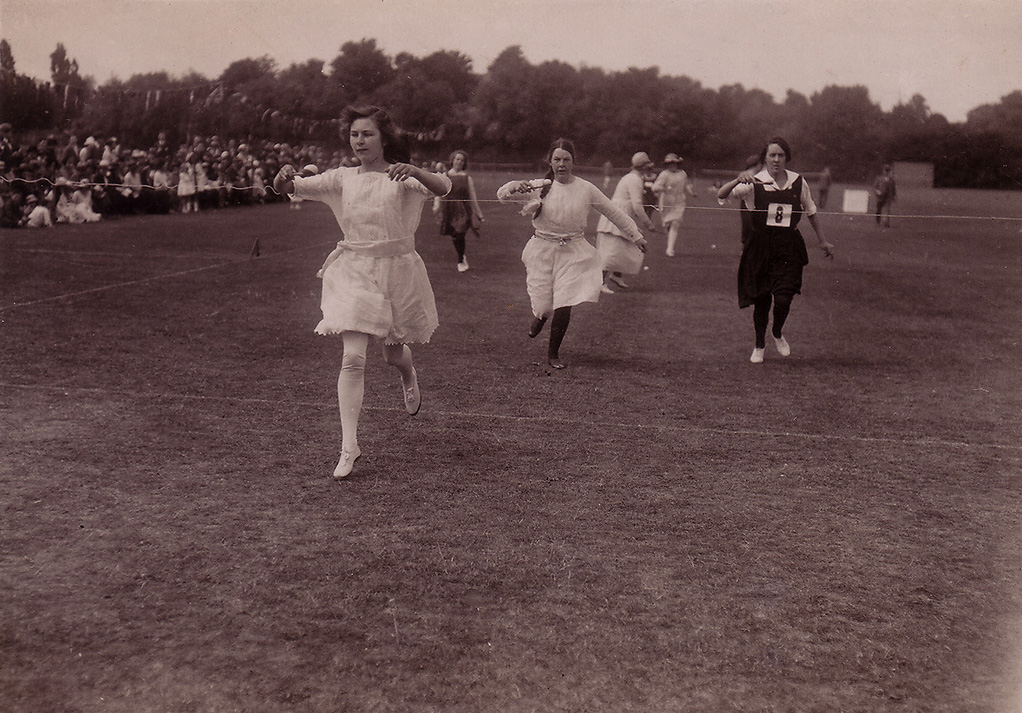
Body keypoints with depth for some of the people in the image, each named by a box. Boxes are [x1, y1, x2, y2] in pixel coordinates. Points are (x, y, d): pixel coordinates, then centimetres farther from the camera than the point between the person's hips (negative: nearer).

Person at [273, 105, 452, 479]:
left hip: (397, 270, -1)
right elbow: (289, 188, -3)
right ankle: (349, 447, -9)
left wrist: (415, 171, -42)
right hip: (354, 272, 1)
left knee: (393, 354, 16)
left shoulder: (401, 177, -5)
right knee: (352, 357, -12)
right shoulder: (341, 178, 3)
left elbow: (442, 187, -22)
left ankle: (409, 377, 56)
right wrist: (284, 176, -27)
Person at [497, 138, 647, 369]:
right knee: (543, 305, 2)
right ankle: (540, 316, 44)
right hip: (542, 250, 0)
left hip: (573, 252, 0)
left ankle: (553, 354, 14)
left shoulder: (586, 189, -1)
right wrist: (514, 186, -25)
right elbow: (502, 196, -3)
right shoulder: (539, 187, -3)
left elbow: (614, 213, 9)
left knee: (564, 306, -10)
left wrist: (636, 235, 14)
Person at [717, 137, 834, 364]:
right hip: (760, 245, -1)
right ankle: (759, 345, 29)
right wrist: (738, 180, -34)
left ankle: (778, 335, 20)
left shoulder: (798, 182, 3)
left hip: (789, 247, 1)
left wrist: (822, 241, 23)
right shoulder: (754, 183, -5)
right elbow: (722, 195, -15)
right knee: (761, 300, 7)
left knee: (783, 298, -12)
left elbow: (810, 212, 17)